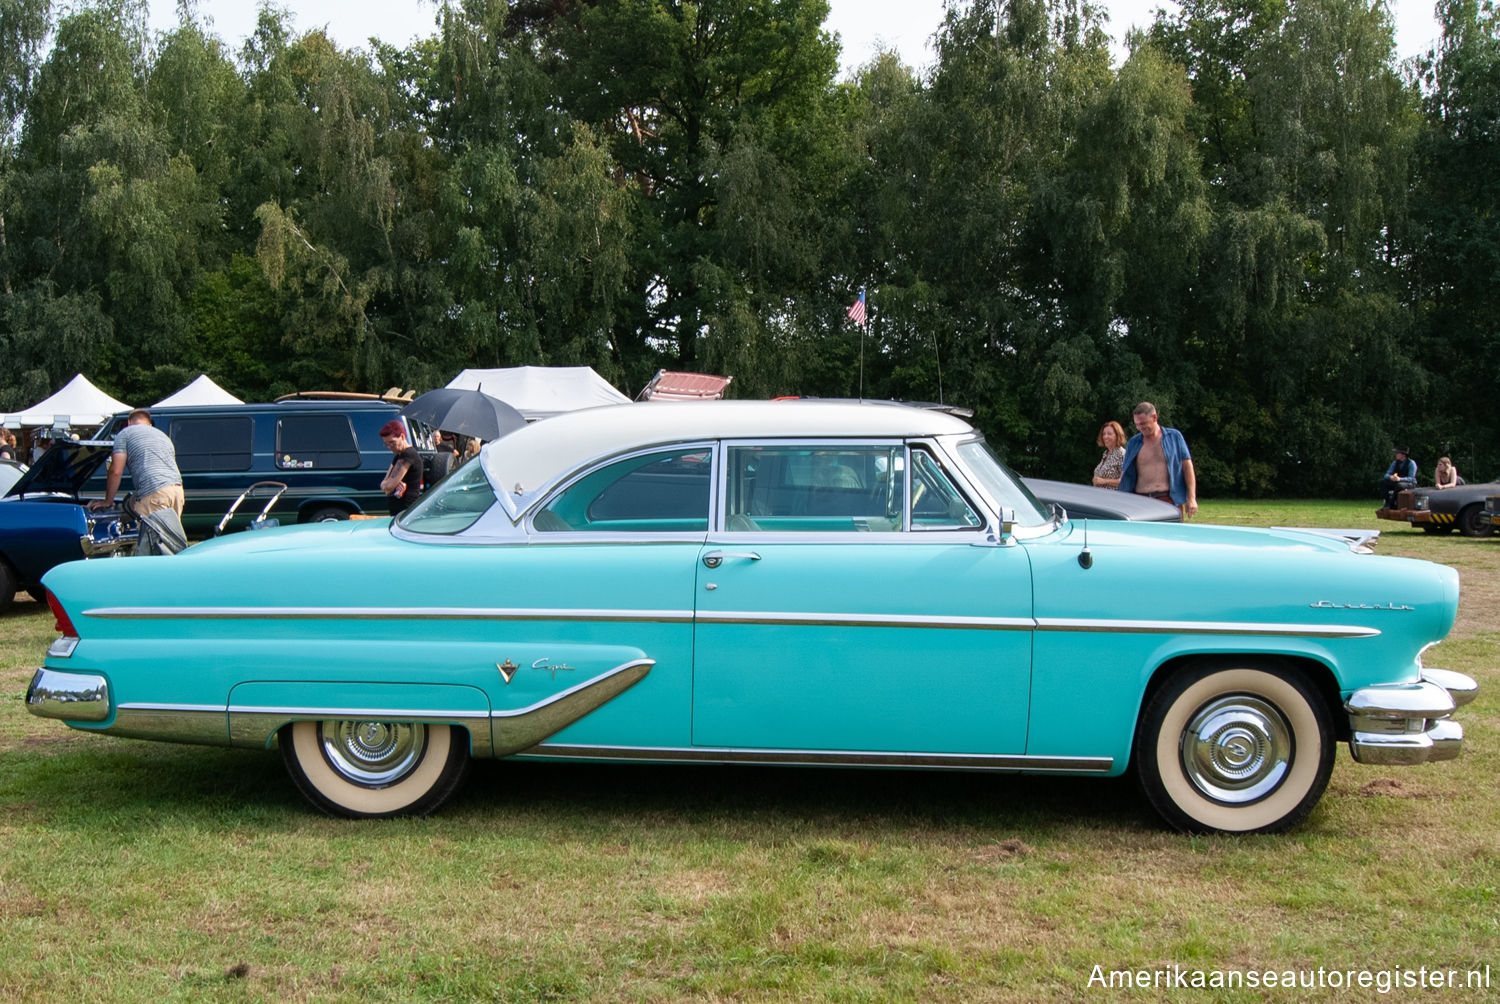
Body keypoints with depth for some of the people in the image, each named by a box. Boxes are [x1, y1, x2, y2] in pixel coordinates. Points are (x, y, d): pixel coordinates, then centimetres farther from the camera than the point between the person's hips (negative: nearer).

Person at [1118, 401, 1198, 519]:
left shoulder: (1174, 437, 8)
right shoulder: (1133, 443, 13)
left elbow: (1187, 466, 6)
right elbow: (1125, 473, 13)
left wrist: (1191, 498, -2)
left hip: (1169, 500, -2)